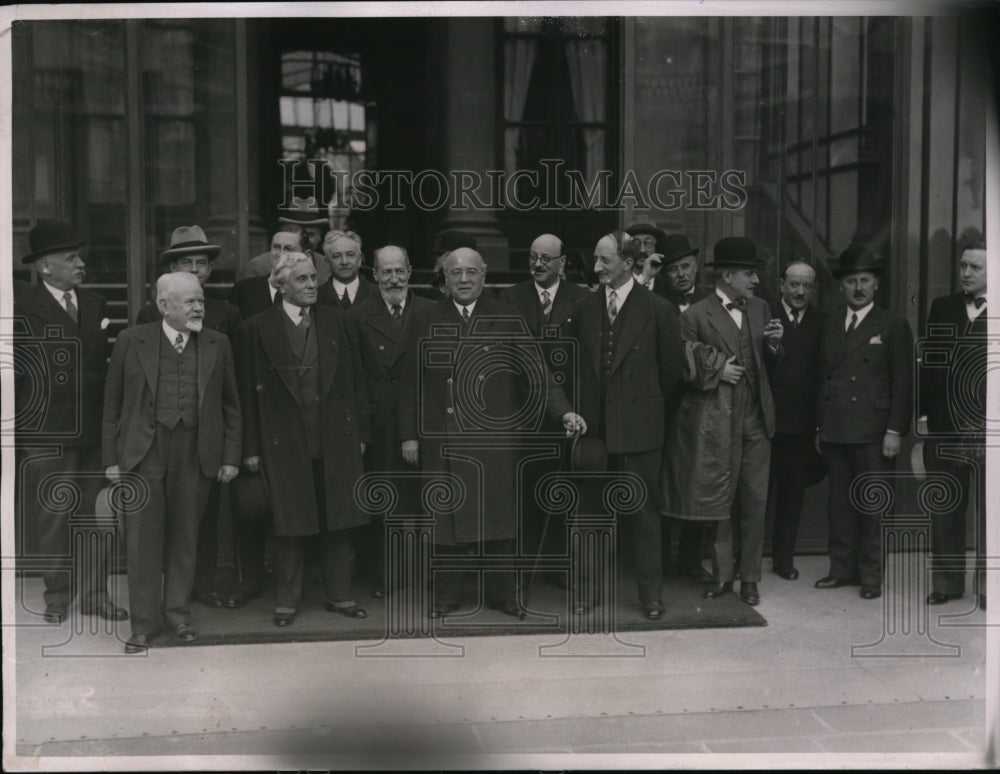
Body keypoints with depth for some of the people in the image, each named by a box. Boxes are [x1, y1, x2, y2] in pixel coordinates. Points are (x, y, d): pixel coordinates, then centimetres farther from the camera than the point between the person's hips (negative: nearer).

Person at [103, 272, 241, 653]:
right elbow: (112, 404, 4)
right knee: (143, 538, 1)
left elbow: (231, 405, 9)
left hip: (195, 454, 2)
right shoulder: (131, 341, 1)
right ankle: (144, 623, 13)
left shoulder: (217, 344, 6)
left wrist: (231, 456, 4)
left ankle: (178, 613, 25)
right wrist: (111, 457, 1)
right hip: (143, 451, -1)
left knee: (185, 537, 9)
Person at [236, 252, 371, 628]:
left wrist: (360, 433, 5)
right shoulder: (257, 329, 0)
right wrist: (251, 447, -3)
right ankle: (286, 600, 17)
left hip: (336, 439, 2)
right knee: (290, 524, 4)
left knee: (339, 520, 8)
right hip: (284, 440, -2)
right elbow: (248, 391, 0)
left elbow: (357, 381, 9)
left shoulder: (340, 322, 7)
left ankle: (339, 595, 20)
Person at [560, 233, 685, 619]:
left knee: (645, 511, 5)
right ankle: (585, 587, 19)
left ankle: (650, 594, 16)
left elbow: (673, 365, 3)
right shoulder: (583, 307, 5)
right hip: (593, 423, 3)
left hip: (639, 424, -3)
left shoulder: (656, 309, -5)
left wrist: (646, 399, 10)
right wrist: (581, 405, 10)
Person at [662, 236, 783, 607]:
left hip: (756, 421, 4)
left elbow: (768, 365, 16)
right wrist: (717, 372, -13)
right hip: (717, 422, -4)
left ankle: (749, 577, 18)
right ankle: (722, 574, 20)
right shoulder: (696, 316, -6)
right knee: (719, 501, 4)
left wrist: (773, 344, -4)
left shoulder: (760, 309, 11)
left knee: (755, 501, 6)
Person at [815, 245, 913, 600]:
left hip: (873, 432, -4)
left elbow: (903, 382, -3)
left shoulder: (893, 326, 0)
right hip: (835, 430, 4)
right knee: (839, 504, 8)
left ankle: (871, 575, 10)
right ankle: (842, 568, 16)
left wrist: (895, 431, -10)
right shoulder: (831, 324, 14)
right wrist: (820, 426, 11)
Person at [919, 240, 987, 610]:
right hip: (945, 426, 3)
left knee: (988, 513, 6)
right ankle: (946, 582, 20)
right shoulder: (942, 307, 8)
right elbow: (928, 361, 8)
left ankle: (986, 586, 16)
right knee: (945, 510, 10)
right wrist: (924, 412, 3)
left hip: (987, 428, -3)